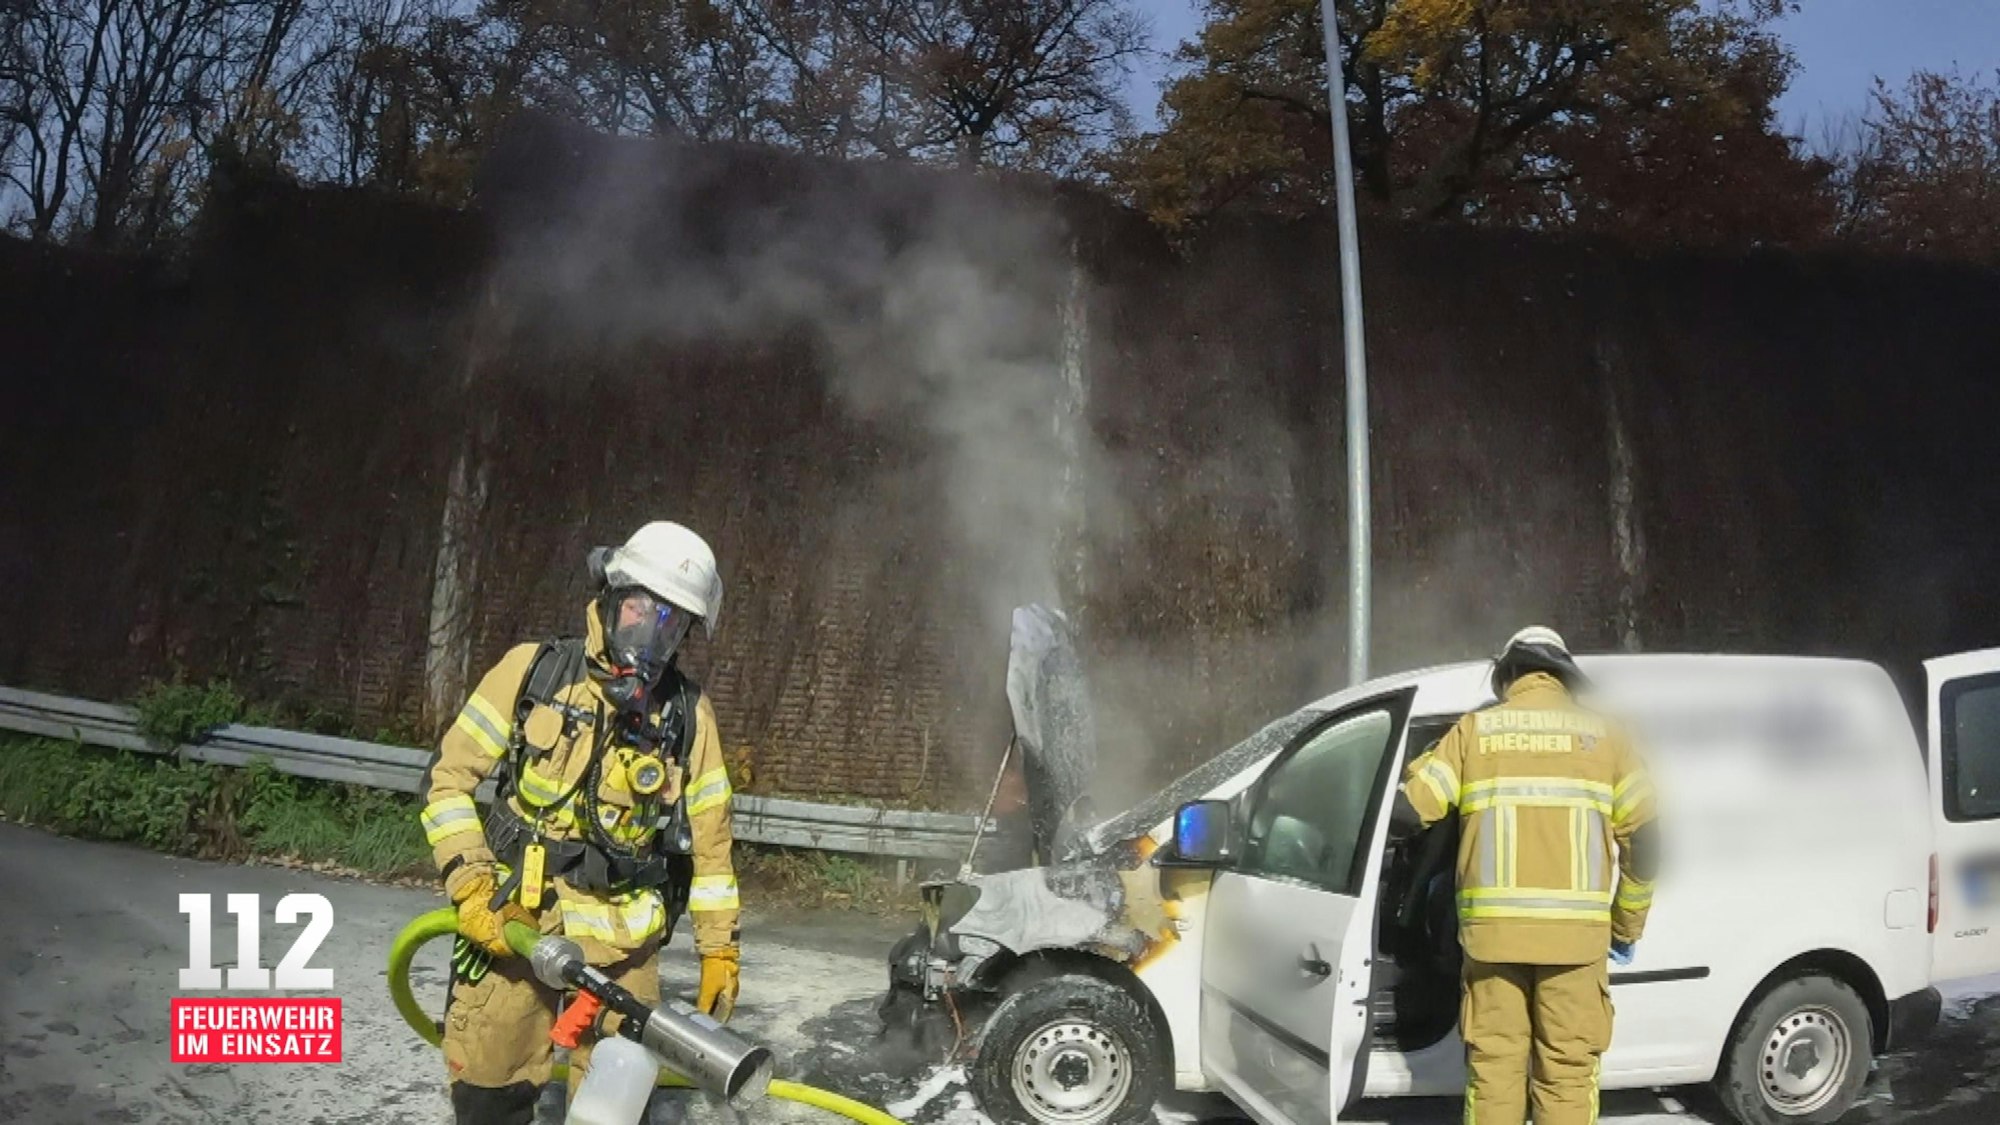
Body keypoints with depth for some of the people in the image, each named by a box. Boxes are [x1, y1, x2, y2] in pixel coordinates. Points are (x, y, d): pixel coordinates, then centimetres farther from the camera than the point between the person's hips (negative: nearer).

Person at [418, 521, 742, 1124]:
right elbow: (449, 776, 0)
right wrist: (471, 884, -10)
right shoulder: (532, 670, -2)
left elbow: (710, 836, 7)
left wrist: (719, 946, 7)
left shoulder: (688, 712, 2)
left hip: (623, 943, 1)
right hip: (511, 922, -1)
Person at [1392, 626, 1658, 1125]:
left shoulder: (1475, 729, 7)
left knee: (1494, 1063, 8)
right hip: (1575, 931, 0)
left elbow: (1407, 810, 1)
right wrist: (1626, 929, 16)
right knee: (1568, 1068, 7)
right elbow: (1645, 841, 6)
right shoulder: (1603, 733, 9)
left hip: (1493, 927, 0)